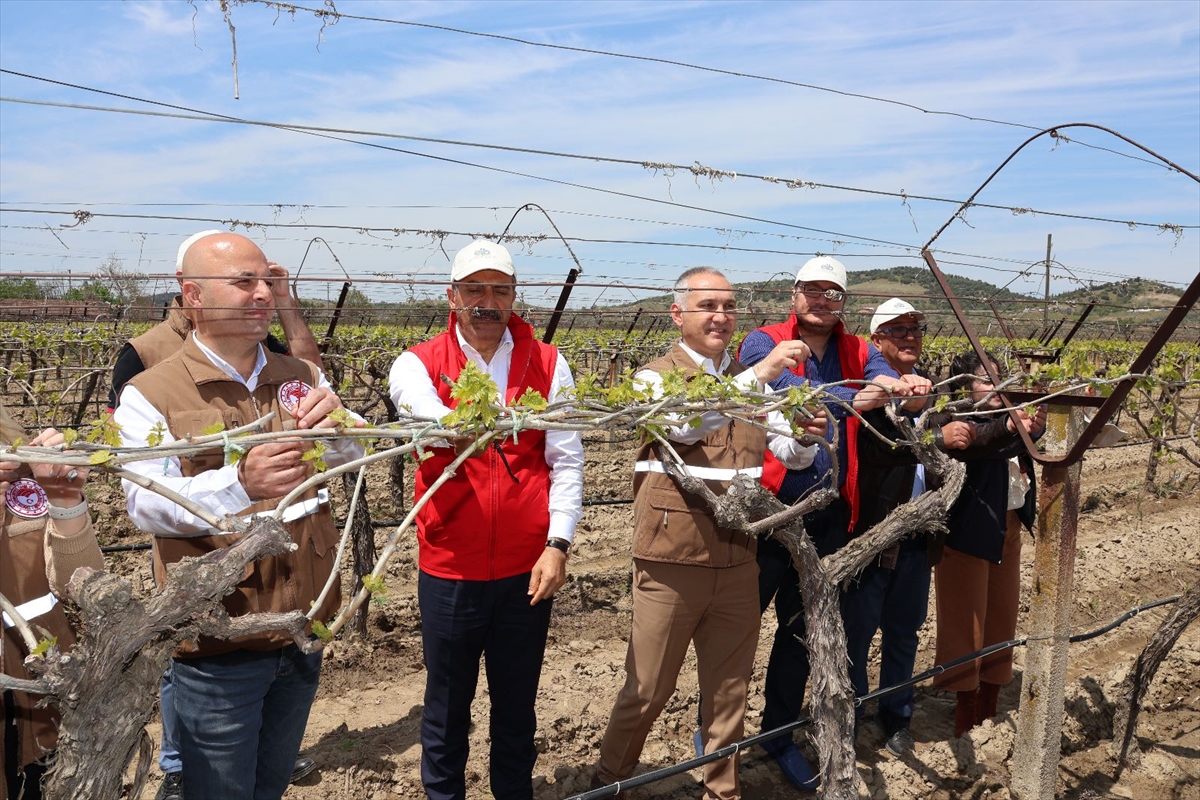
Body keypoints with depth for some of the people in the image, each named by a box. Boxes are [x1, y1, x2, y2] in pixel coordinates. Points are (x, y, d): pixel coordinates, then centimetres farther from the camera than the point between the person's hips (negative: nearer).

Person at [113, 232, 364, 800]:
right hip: (218, 649, -4)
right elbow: (146, 504, -22)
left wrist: (333, 426, -31)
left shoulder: (303, 379, 4)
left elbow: (352, 456, -7)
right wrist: (240, 483, -41)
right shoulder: (150, 395, -10)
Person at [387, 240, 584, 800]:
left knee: (517, 704, 18)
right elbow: (430, 418, -27)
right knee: (447, 706, 16)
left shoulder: (548, 365, 1)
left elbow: (566, 461, -1)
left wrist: (558, 544, -9)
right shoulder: (417, 365, -4)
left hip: (528, 570, 1)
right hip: (449, 570, -1)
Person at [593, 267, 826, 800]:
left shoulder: (749, 382, 11)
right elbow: (684, 423, -26)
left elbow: (792, 455, 7)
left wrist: (806, 437, -16)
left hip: (737, 561, 5)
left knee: (728, 690, 16)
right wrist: (759, 372, -30)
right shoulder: (656, 375, -4)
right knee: (648, 690, 8)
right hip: (672, 560, -4)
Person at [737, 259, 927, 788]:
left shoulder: (858, 353, 8)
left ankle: (779, 733, 37)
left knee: (801, 628, 18)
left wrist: (907, 387, -35)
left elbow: (887, 379, -11)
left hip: (827, 518, 5)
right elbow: (789, 389, -25)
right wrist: (852, 400, -40)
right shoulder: (763, 343, -6)